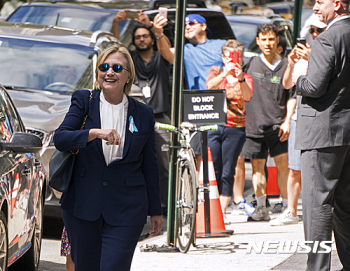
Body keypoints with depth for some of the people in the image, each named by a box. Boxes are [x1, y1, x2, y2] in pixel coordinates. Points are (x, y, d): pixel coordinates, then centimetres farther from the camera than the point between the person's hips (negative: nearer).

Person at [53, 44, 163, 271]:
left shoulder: (143, 114, 4)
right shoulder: (84, 101, 2)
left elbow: (150, 166, 10)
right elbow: (60, 138, -13)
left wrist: (155, 210, 12)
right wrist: (95, 133, -29)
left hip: (126, 209, -1)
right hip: (82, 205, 1)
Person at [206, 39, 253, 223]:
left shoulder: (246, 78, 10)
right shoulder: (216, 71, 11)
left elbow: (248, 96, -11)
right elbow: (209, 85, -12)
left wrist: (240, 78, -28)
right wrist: (225, 73, -28)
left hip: (235, 129, 0)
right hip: (213, 126, 0)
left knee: (227, 173, -2)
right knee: (213, 171, -5)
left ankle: (222, 211, 2)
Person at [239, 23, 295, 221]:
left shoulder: (285, 66, 2)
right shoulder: (253, 64, 9)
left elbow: (292, 97, 4)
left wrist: (287, 121, -5)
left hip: (277, 125, -3)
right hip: (255, 123, 3)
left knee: (283, 164, -9)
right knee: (257, 165, 6)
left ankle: (287, 207, -4)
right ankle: (261, 208, 14)